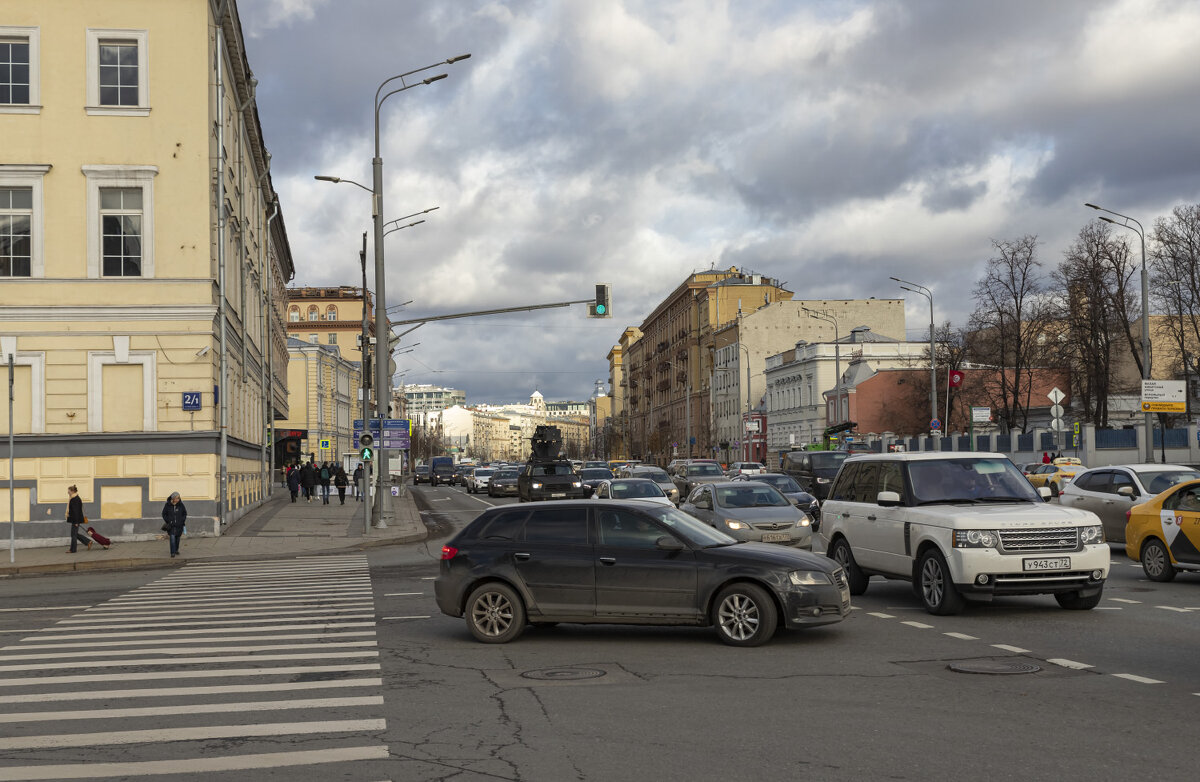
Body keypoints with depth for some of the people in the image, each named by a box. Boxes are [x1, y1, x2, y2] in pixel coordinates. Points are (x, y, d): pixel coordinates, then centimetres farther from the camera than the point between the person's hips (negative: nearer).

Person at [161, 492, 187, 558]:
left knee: (177, 538, 13)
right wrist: (167, 521, -4)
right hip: (171, 525, -2)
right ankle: (173, 553, -11)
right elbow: (164, 514, 5)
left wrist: (183, 521, -1)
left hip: (179, 525, 2)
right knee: (172, 538, -13)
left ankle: (176, 550, 34)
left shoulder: (181, 505, -3)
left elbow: (185, 513, 9)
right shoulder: (168, 505, -7)